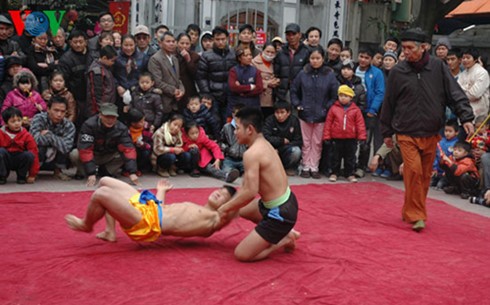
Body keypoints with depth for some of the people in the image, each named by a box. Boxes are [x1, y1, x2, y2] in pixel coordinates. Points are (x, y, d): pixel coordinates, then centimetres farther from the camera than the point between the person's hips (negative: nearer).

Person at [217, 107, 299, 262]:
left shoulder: (252, 153, -22)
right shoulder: (264, 144, 8)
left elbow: (250, 192, -27)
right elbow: (246, 185, 12)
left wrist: (226, 208, -13)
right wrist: (230, 205, 9)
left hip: (280, 212, -9)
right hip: (286, 202, 9)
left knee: (241, 254, -1)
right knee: (240, 209, 32)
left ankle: (283, 240, 7)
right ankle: (284, 233, 23)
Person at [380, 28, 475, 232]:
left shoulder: (438, 67, -1)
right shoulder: (397, 72, -2)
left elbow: (455, 94, -1)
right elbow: (389, 103, 6)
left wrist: (466, 117, -14)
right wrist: (387, 132, 10)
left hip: (431, 134, 2)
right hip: (407, 134, -2)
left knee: (425, 176, 11)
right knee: (414, 171, -16)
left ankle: (411, 212, 27)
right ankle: (415, 215, -6)